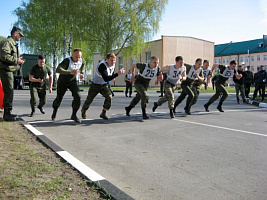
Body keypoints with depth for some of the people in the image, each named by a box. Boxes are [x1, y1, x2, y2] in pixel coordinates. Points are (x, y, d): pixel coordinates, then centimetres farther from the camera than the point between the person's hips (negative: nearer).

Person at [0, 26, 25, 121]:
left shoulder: (13, 43, 22)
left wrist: (18, 59, 9)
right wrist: (17, 60, -16)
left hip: (9, 70, 11)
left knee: (9, 91, 13)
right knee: (9, 91, -11)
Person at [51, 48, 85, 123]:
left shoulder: (82, 60, -13)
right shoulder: (67, 61, -31)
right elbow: (58, 70, -47)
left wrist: (81, 72, 4)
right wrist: (70, 72, -58)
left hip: (72, 81, 3)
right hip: (62, 81, -3)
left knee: (77, 96, -19)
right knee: (59, 99, 9)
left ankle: (74, 115, -5)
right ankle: (55, 111, 42)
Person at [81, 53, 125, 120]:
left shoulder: (113, 64, -6)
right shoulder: (102, 65, -32)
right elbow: (106, 79, -43)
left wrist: (112, 77, -1)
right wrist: (117, 74, -49)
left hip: (104, 85, 5)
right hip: (95, 85, -5)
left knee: (109, 97, -19)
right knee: (89, 99, 9)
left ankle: (103, 113, -5)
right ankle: (83, 111, 39)